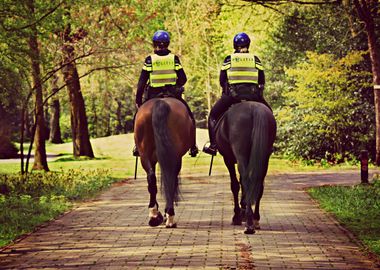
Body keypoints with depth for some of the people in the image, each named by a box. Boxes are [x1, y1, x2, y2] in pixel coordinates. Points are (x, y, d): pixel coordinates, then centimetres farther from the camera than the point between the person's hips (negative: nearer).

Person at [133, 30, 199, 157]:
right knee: (189, 116, 18)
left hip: (153, 95, -1)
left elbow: (142, 81, -5)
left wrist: (138, 99, 2)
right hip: (173, 93, 1)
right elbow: (183, 78, 0)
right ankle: (192, 146, 12)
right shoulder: (174, 58, 0)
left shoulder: (150, 59, -3)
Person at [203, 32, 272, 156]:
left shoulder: (229, 59, 7)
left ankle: (213, 145, 4)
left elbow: (222, 80, 5)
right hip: (253, 94, 1)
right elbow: (262, 80, 7)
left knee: (214, 114, 15)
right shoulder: (255, 59, 10)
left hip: (232, 94, -1)